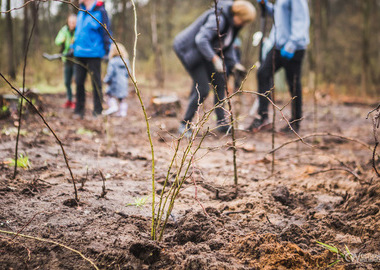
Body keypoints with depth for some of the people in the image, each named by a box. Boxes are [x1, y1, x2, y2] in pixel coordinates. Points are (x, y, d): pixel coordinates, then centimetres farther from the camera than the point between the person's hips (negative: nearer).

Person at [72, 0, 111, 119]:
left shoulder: (100, 11, -8)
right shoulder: (81, 11, 13)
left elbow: (106, 32, -7)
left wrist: (107, 52, -9)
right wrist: (74, 47, 18)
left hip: (94, 54, -6)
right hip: (79, 53, 7)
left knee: (96, 82, 2)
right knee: (79, 82, 8)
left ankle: (98, 111, 10)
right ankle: (79, 110, 17)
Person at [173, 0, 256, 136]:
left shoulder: (232, 23, 3)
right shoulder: (218, 18, -27)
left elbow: (227, 45, 15)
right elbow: (201, 39, -35)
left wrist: (233, 63, 3)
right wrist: (215, 59, -38)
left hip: (203, 52, 10)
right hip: (188, 49, -10)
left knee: (220, 83, 7)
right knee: (202, 89, -13)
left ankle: (221, 122, 14)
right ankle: (184, 125, -1)